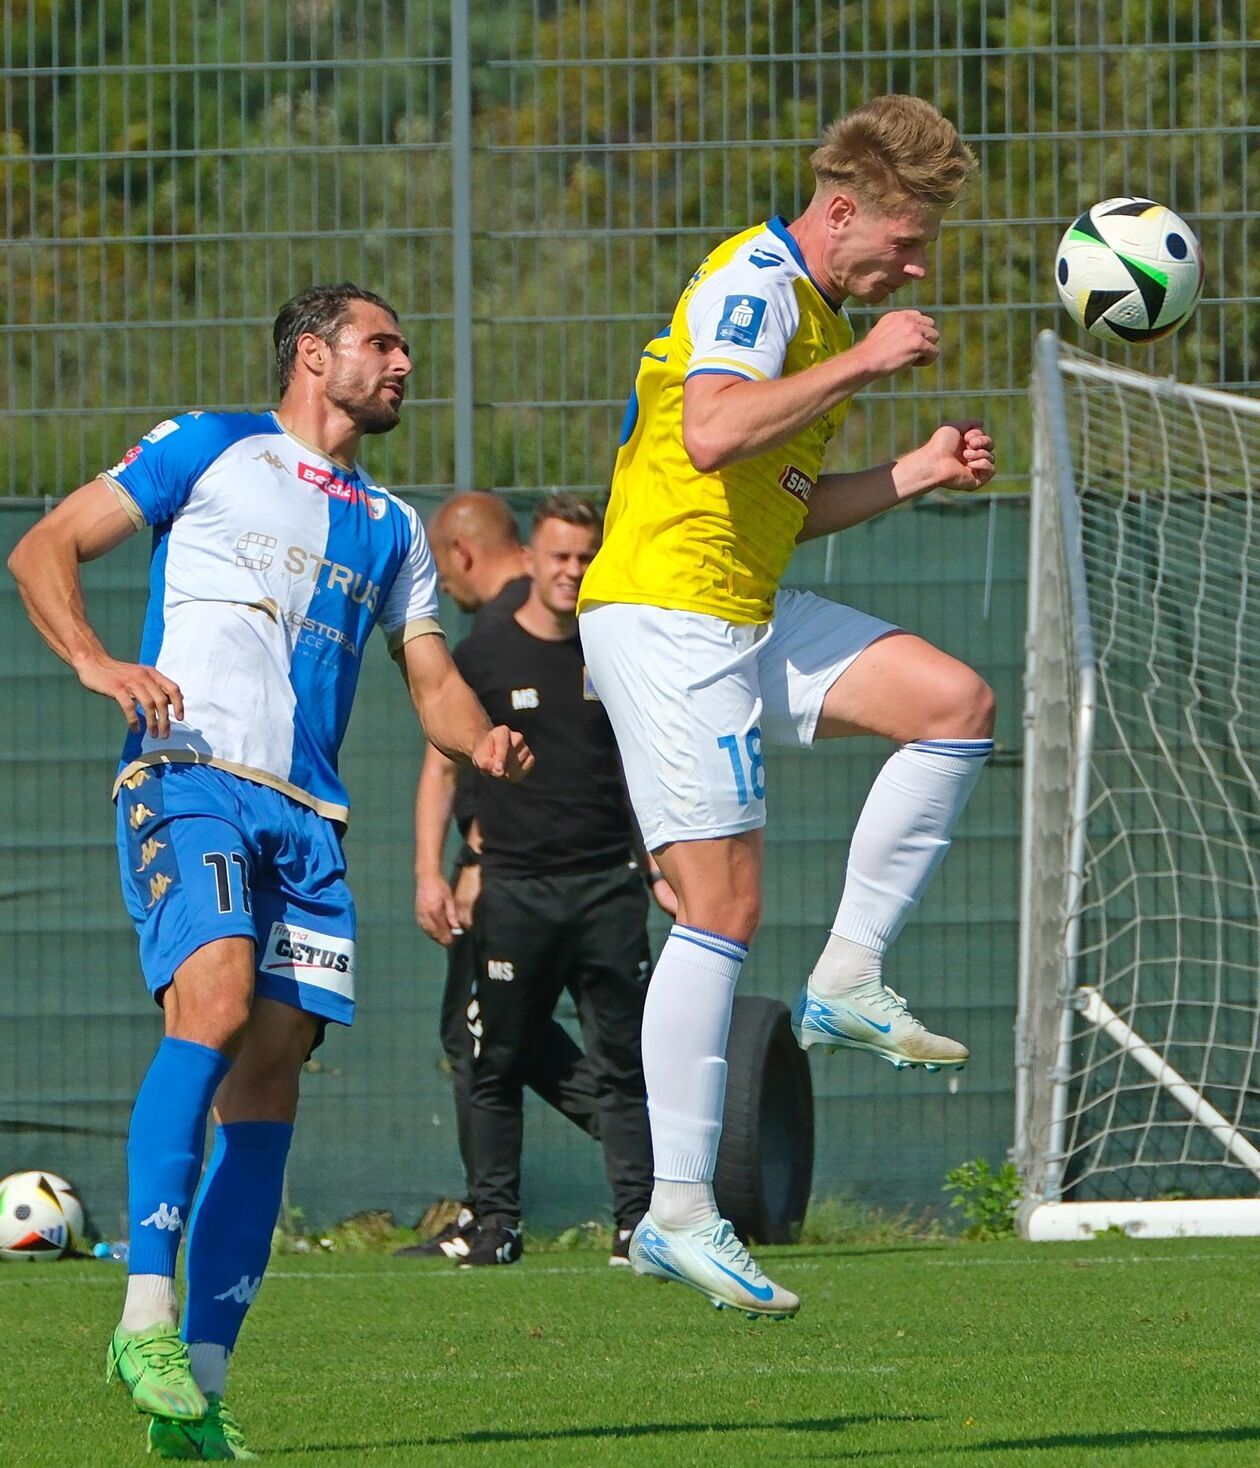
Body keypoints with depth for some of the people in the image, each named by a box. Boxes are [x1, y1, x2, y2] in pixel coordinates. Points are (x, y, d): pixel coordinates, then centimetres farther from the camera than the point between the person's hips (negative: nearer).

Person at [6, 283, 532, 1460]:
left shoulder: (389, 530, 25)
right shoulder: (210, 452, 9)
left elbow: (432, 680, 25)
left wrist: (483, 743, 1)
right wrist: (95, 662, -13)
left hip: (307, 818, 6)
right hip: (188, 776, -6)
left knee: (271, 1066, -4)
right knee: (217, 996, -27)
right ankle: (146, 1314, -27)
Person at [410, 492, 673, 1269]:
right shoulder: (482, 657, 4)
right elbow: (442, 768, 6)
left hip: (607, 883, 1)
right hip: (513, 887, -1)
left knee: (624, 1061, -2)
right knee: (498, 1064, -1)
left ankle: (636, 1216, -1)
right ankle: (496, 1219, 4)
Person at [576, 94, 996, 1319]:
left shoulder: (824, 312, 18)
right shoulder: (754, 284, -13)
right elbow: (712, 435, -31)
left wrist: (915, 473, 10)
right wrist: (862, 363, -23)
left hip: (748, 615, 9)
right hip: (664, 609, -9)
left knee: (955, 704, -2)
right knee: (723, 904, -10)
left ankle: (846, 982, 4)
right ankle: (678, 1214, -6)